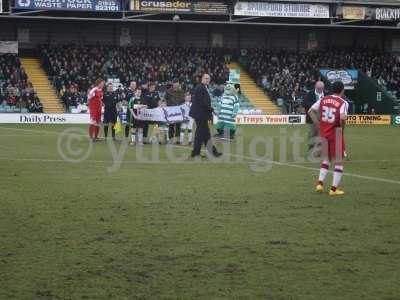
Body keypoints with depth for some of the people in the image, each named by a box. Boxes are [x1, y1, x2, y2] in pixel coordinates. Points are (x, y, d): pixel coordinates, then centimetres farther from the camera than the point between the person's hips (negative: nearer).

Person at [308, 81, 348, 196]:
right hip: (336, 133, -5)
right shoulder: (343, 103, -11)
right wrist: (342, 126, -8)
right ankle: (334, 189, 5)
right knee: (338, 162, 6)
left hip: (323, 132, 5)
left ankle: (320, 183, 10)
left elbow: (311, 111, 3)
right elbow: (342, 118, -27)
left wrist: (318, 124, 6)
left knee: (326, 159, 22)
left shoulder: (323, 100, 4)